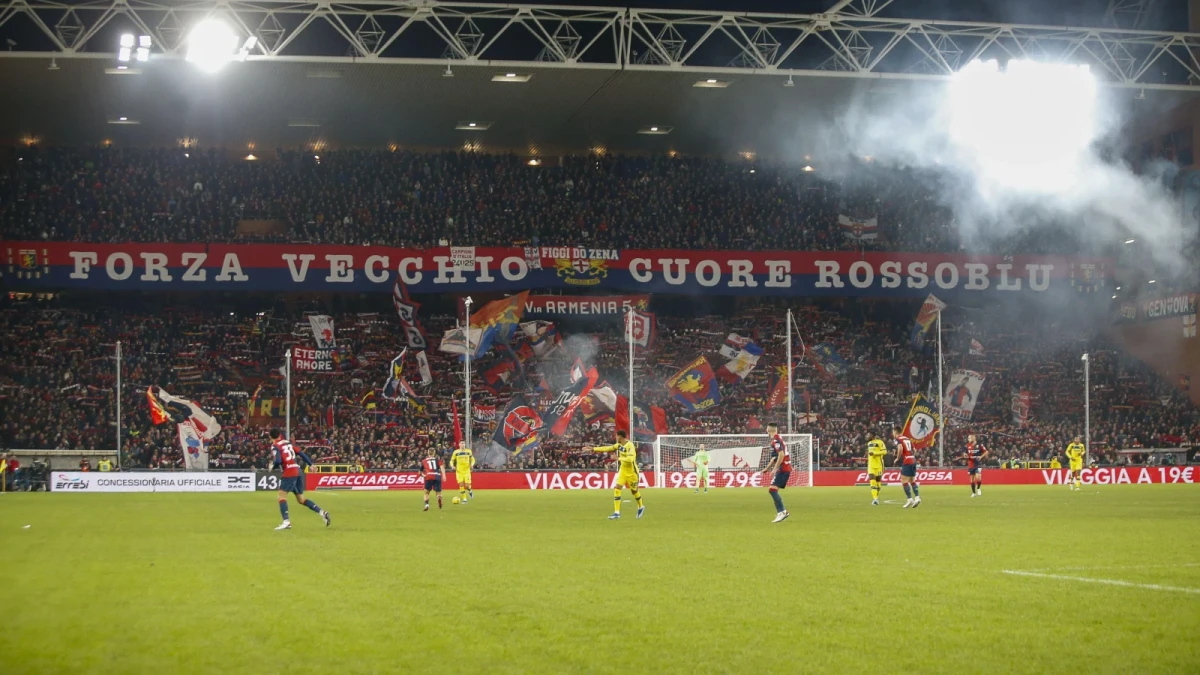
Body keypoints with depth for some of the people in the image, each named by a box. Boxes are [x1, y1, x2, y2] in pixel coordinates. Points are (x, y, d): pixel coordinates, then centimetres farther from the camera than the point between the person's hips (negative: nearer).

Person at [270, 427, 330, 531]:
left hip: (289, 473, -7)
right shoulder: (288, 443, 17)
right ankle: (322, 513, 8)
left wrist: (272, 466, 5)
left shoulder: (275, 446, -4)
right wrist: (310, 464, 21)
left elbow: (278, 461, -16)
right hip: (298, 471, 7)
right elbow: (301, 453, 17)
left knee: (282, 495, -3)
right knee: (301, 499, 15)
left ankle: (286, 522, -17)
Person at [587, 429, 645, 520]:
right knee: (617, 488, -7)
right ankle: (617, 512, -5)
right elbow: (608, 448, 9)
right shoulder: (619, 445, 1)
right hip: (623, 470, 7)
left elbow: (630, 459, -34)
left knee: (634, 490, 10)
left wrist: (619, 458, -25)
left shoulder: (630, 445, -22)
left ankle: (641, 507, 39)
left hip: (631, 471, -7)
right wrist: (593, 449, 9)